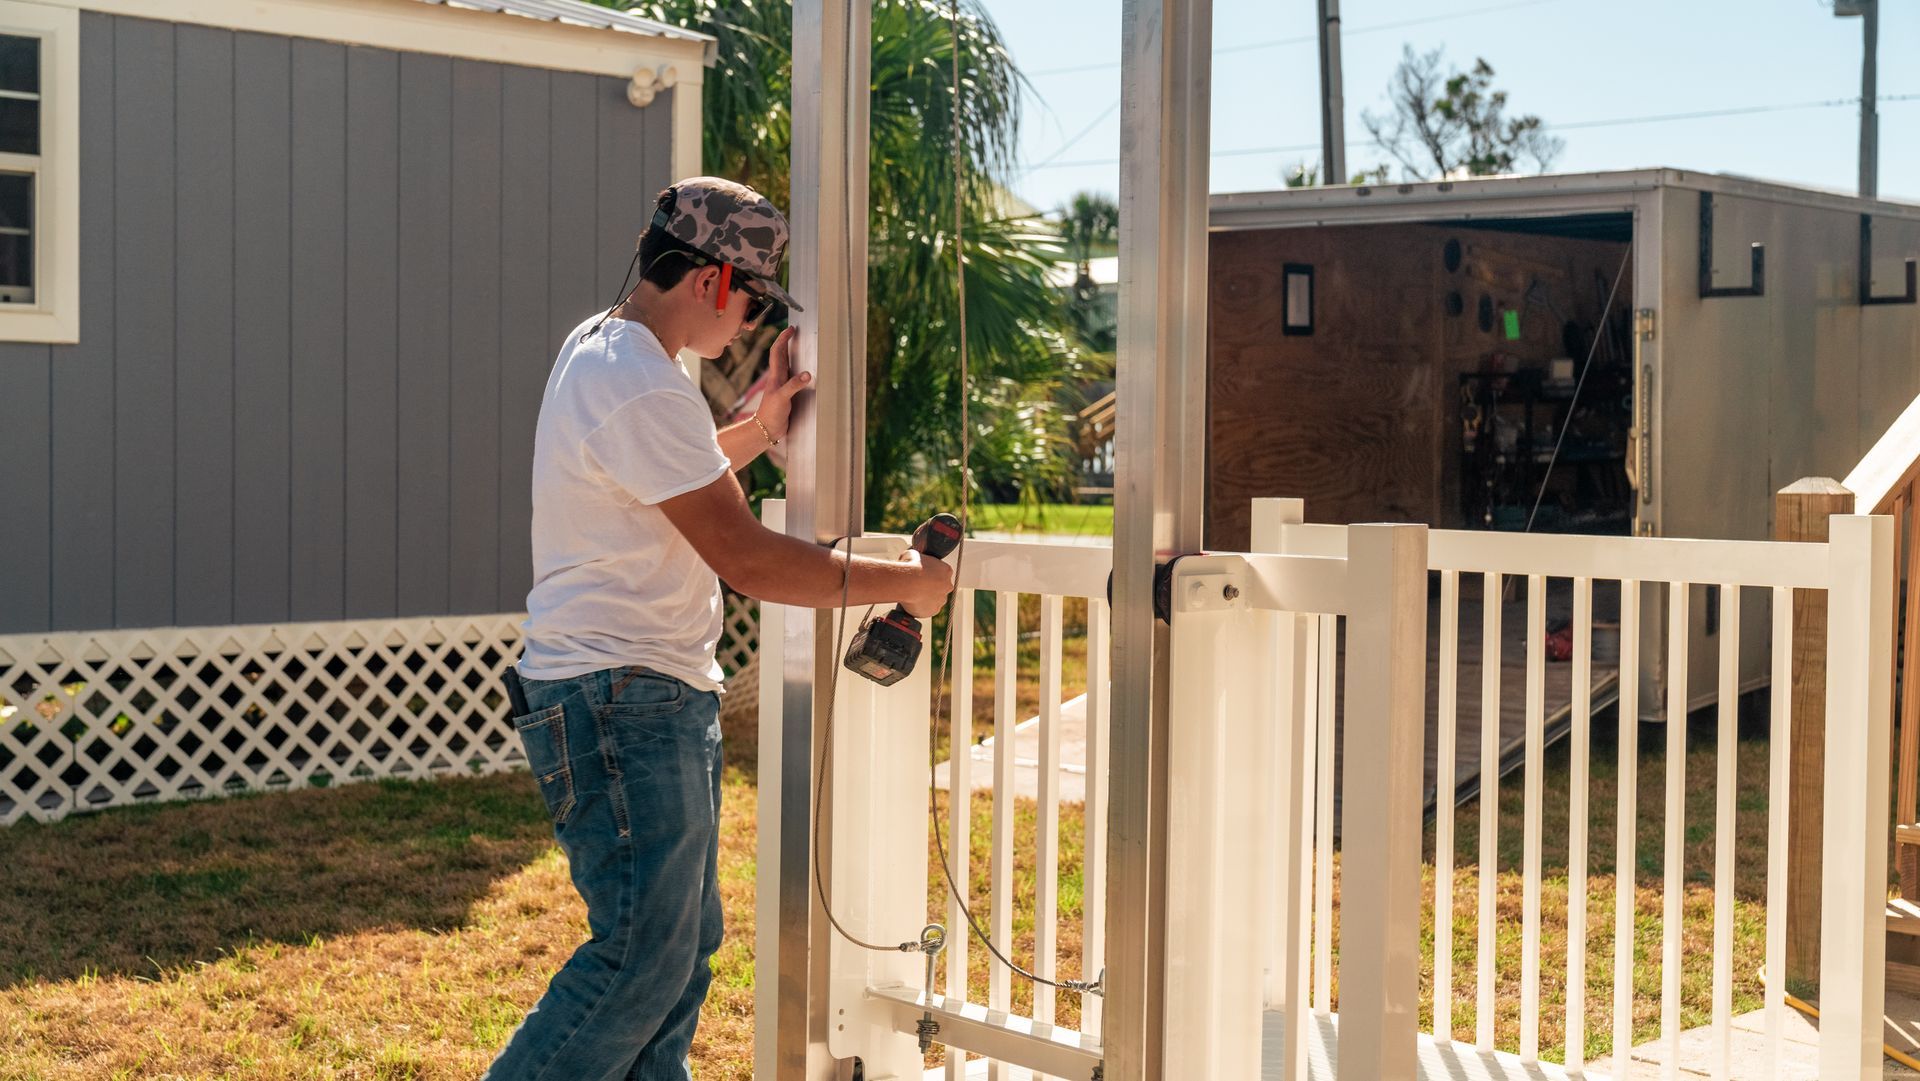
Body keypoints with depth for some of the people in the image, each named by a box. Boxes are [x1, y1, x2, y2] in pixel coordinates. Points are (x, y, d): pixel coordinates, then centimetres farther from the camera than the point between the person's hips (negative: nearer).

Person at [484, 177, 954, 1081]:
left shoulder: (597, 347, 14)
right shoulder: (644, 389, -19)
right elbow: (748, 560, -21)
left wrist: (758, 428, 17)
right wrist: (903, 582, -12)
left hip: (658, 700, 11)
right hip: (618, 705, -11)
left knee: (685, 942, 13)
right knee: (644, 956, -10)